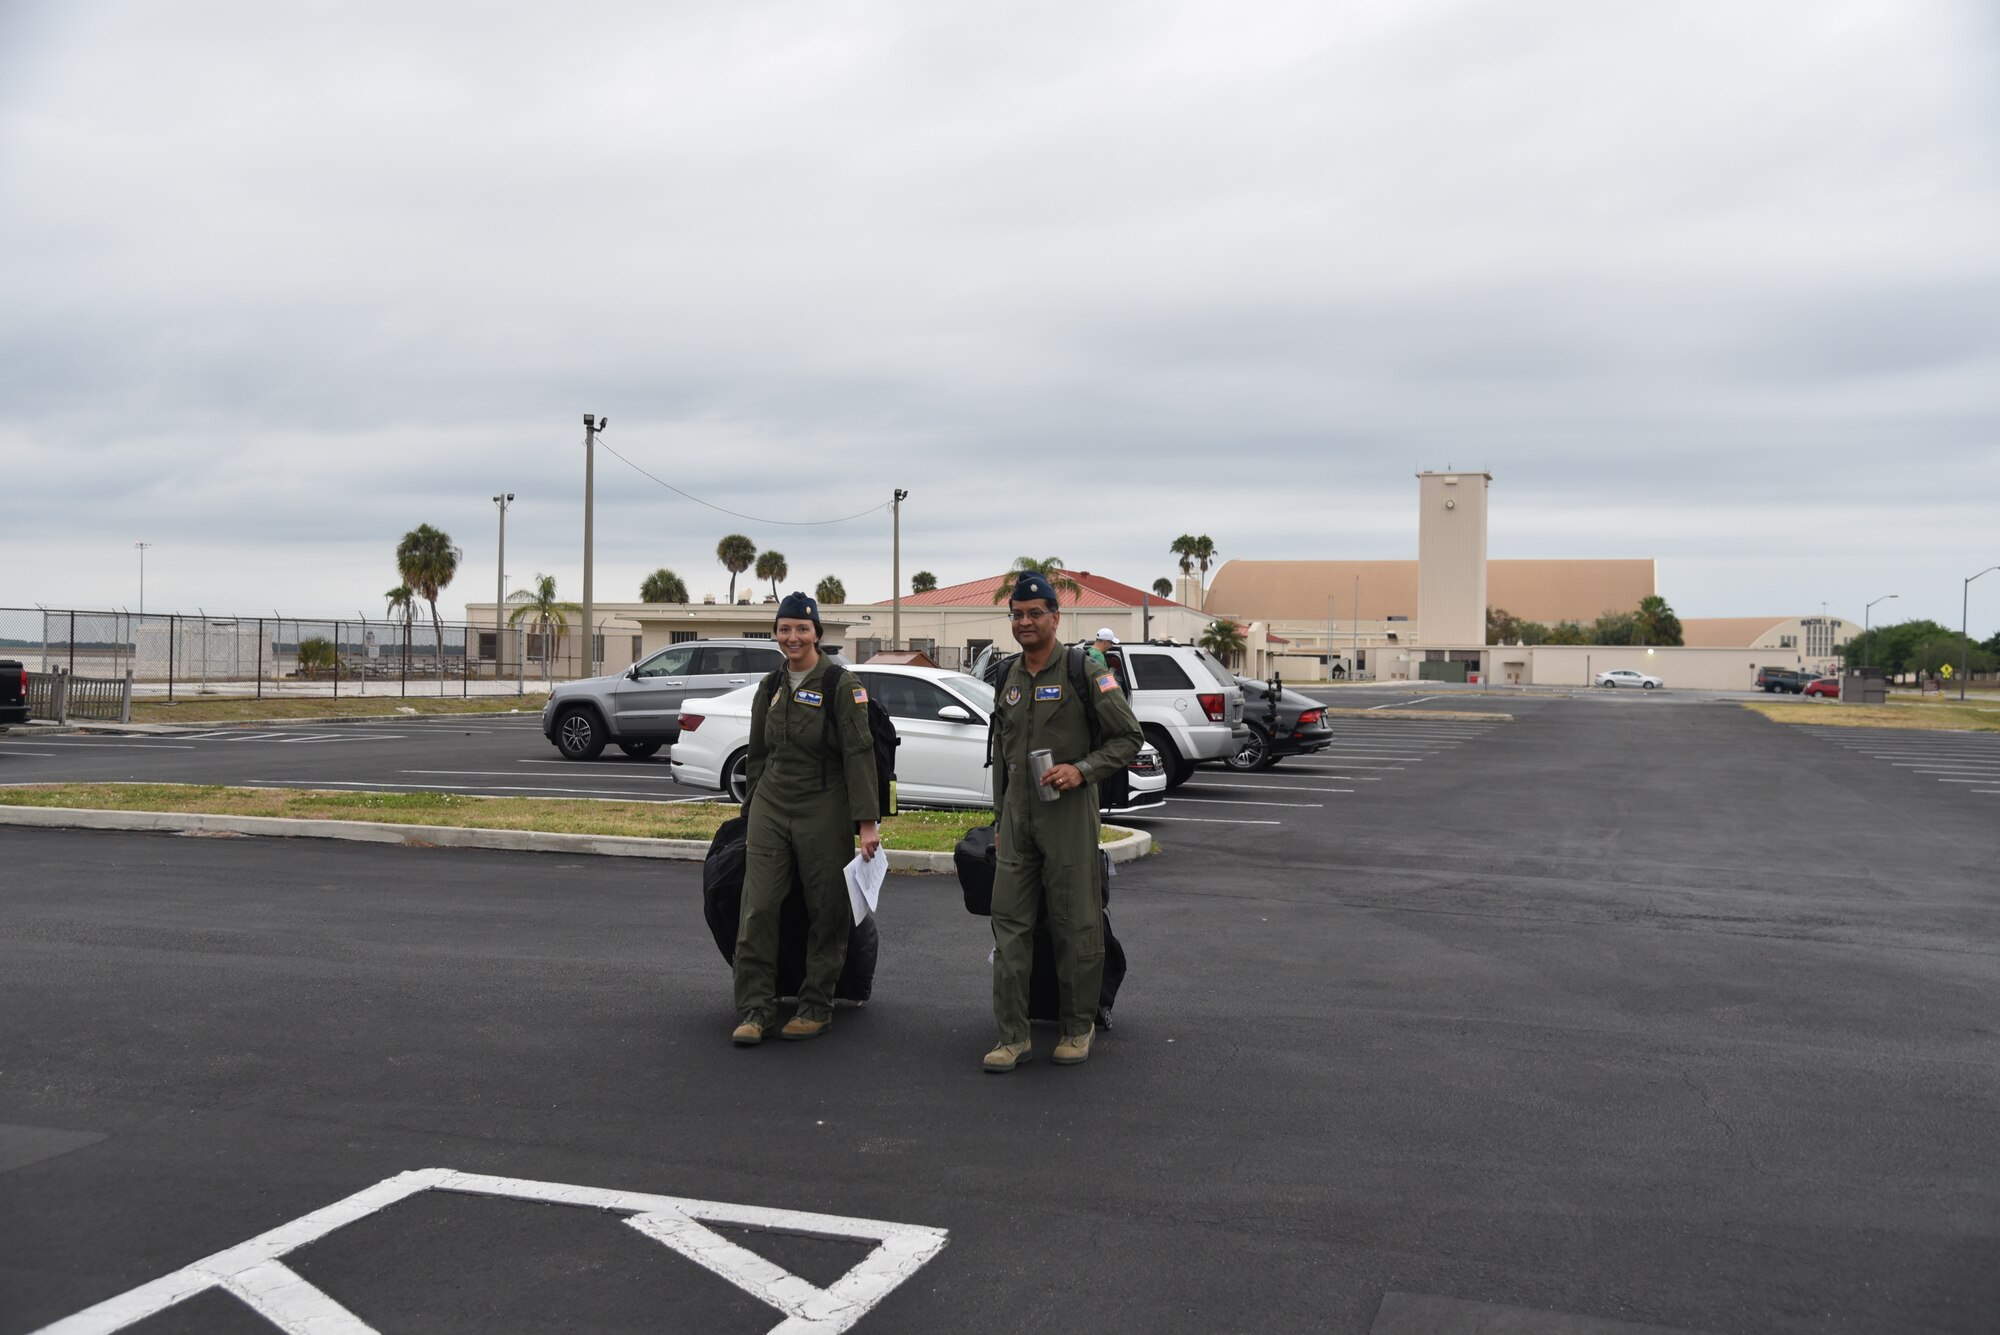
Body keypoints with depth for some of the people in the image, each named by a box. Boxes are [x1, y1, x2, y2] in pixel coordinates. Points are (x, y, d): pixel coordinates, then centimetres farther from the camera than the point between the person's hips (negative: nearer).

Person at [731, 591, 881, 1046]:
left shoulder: (841, 685, -7)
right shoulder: (771, 687, 11)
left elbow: (859, 755, -12)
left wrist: (867, 822, -17)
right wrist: (754, 804, 21)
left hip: (823, 811, -5)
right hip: (770, 808, 5)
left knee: (826, 913, 3)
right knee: (757, 909, -3)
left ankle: (816, 1008, 16)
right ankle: (754, 1009, 2)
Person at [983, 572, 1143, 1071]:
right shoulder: (1008, 679, 13)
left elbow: (1128, 737, -5)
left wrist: (1081, 769, -18)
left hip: (1068, 811, -5)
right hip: (1017, 813, 5)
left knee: (1075, 927, 2)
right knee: (1009, 923, 1)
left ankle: (1079, 1028, 16)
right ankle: (1013, 1035, 6)